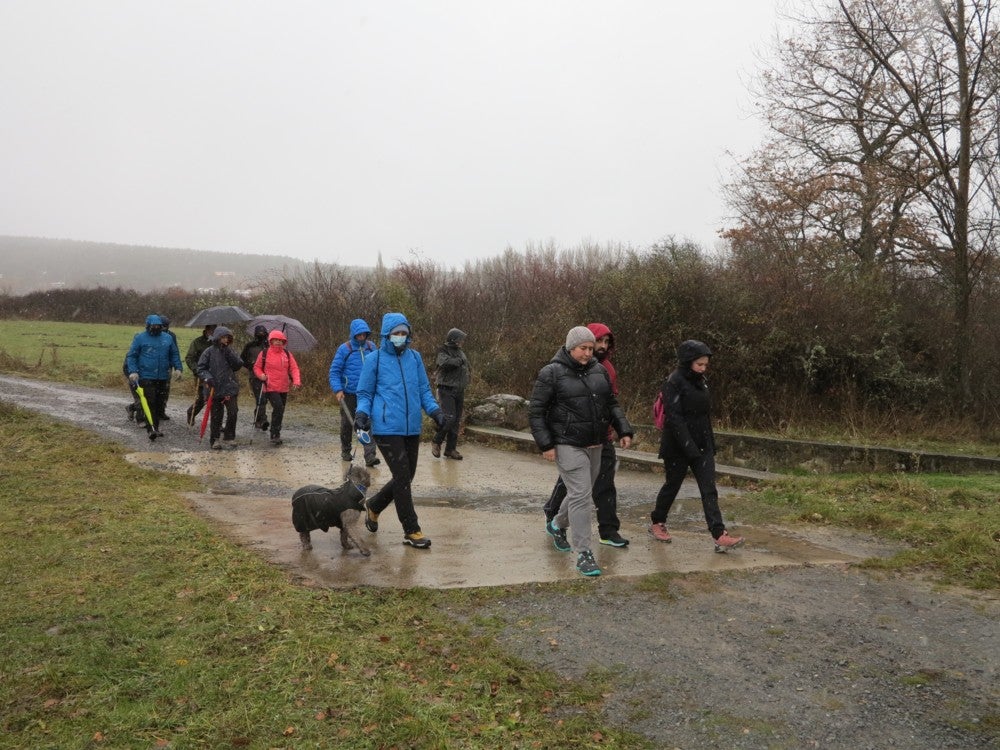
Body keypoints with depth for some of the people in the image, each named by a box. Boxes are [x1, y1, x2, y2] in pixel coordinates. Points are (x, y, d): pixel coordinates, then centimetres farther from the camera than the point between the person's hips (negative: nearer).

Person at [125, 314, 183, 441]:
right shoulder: (140, 338, 0)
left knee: (158, 403, 10)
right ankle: (152, 429, -16)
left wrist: (178, 368, 4)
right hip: (146, 377, -4)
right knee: (150, 403, -12)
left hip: (162, 377, 4)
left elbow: (174, 354, 17)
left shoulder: (168, 338, 11)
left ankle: (155, 427, 20)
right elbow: (131, 356, 0)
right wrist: (132, 371, -12)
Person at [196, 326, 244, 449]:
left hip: (230, 388, 2)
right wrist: (207, 378, -17)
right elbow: (201, 368, -1)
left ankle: (229, 436, 9)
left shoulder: (229, 351, 9)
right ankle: (214, 440, 15)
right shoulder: (209, 352, -1)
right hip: (215, 388, -2)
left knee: (233, 412, -8)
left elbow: (239, 365, 0)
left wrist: (230, 355, -11)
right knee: (216, 416, 4)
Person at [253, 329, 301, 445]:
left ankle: (275, 435, 26)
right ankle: (275, 435, -13)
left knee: (280, 410, 12)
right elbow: (257, 367, 7)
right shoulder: (264, 353, -1)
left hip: (284, 388, 5)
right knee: (278, 407, -21)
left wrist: (296, 381, -12)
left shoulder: (287, 354, 8)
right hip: (270, 388, -5)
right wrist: (261, 375, -13)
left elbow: (294, 368, 4)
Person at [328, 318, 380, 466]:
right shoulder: (344, 349, -7)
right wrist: (338, 389, -16)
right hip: (349, 394, -2)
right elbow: (334, 371, -6)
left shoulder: (371, 347, 4)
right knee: (347, 424, 13)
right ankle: (345, 451, 32)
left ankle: (370, 455, -13)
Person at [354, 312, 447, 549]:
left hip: (412, 428, 5)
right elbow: (364, 393, 4)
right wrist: (362, 413, -14)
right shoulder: (375, 359, -3)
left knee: (405, 478, 14)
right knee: (402, 478, -7)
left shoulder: (414, 357, 8)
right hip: (387, 428, -5)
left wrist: (434, 410, -2)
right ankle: (411, 531, 5)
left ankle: (373, 507, 39)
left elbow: (424, 389, 14)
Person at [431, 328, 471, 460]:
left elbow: (467, 368, 27)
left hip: (459, 391, 7)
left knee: (456, 421, 7)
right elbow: (444, 363, -27)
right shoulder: (443, 352, -6)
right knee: (449, 418, -17)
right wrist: (459, 361, -14)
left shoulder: (460, 353, 16)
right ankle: (436, 441, 3)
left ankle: (450, 449, 14)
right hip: (447, 390, -7)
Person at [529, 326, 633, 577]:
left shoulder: (599, 371, 9)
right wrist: (545, 444, -13)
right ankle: (583, 553, -4)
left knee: (582, 493, 18)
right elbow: (536, 412, -7)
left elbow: (612, 404, 18)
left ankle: (557, 525, 44)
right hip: (568, 445, -7)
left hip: (595, 444, 7)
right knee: (580, 495, -11)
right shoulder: (551, 373, -8)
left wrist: (624, 430, 6)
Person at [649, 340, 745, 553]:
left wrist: (711, 444, 16)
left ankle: (720, 535, -8)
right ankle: (657, 523, 31)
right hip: (678, 447, -6)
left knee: (709, 489, -3)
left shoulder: (701, 381, 10)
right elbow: (674, 418, -20)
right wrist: (690, 448, -24)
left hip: (702, 446, 6)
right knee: (672, 485, 9)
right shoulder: (673, 382, -14)